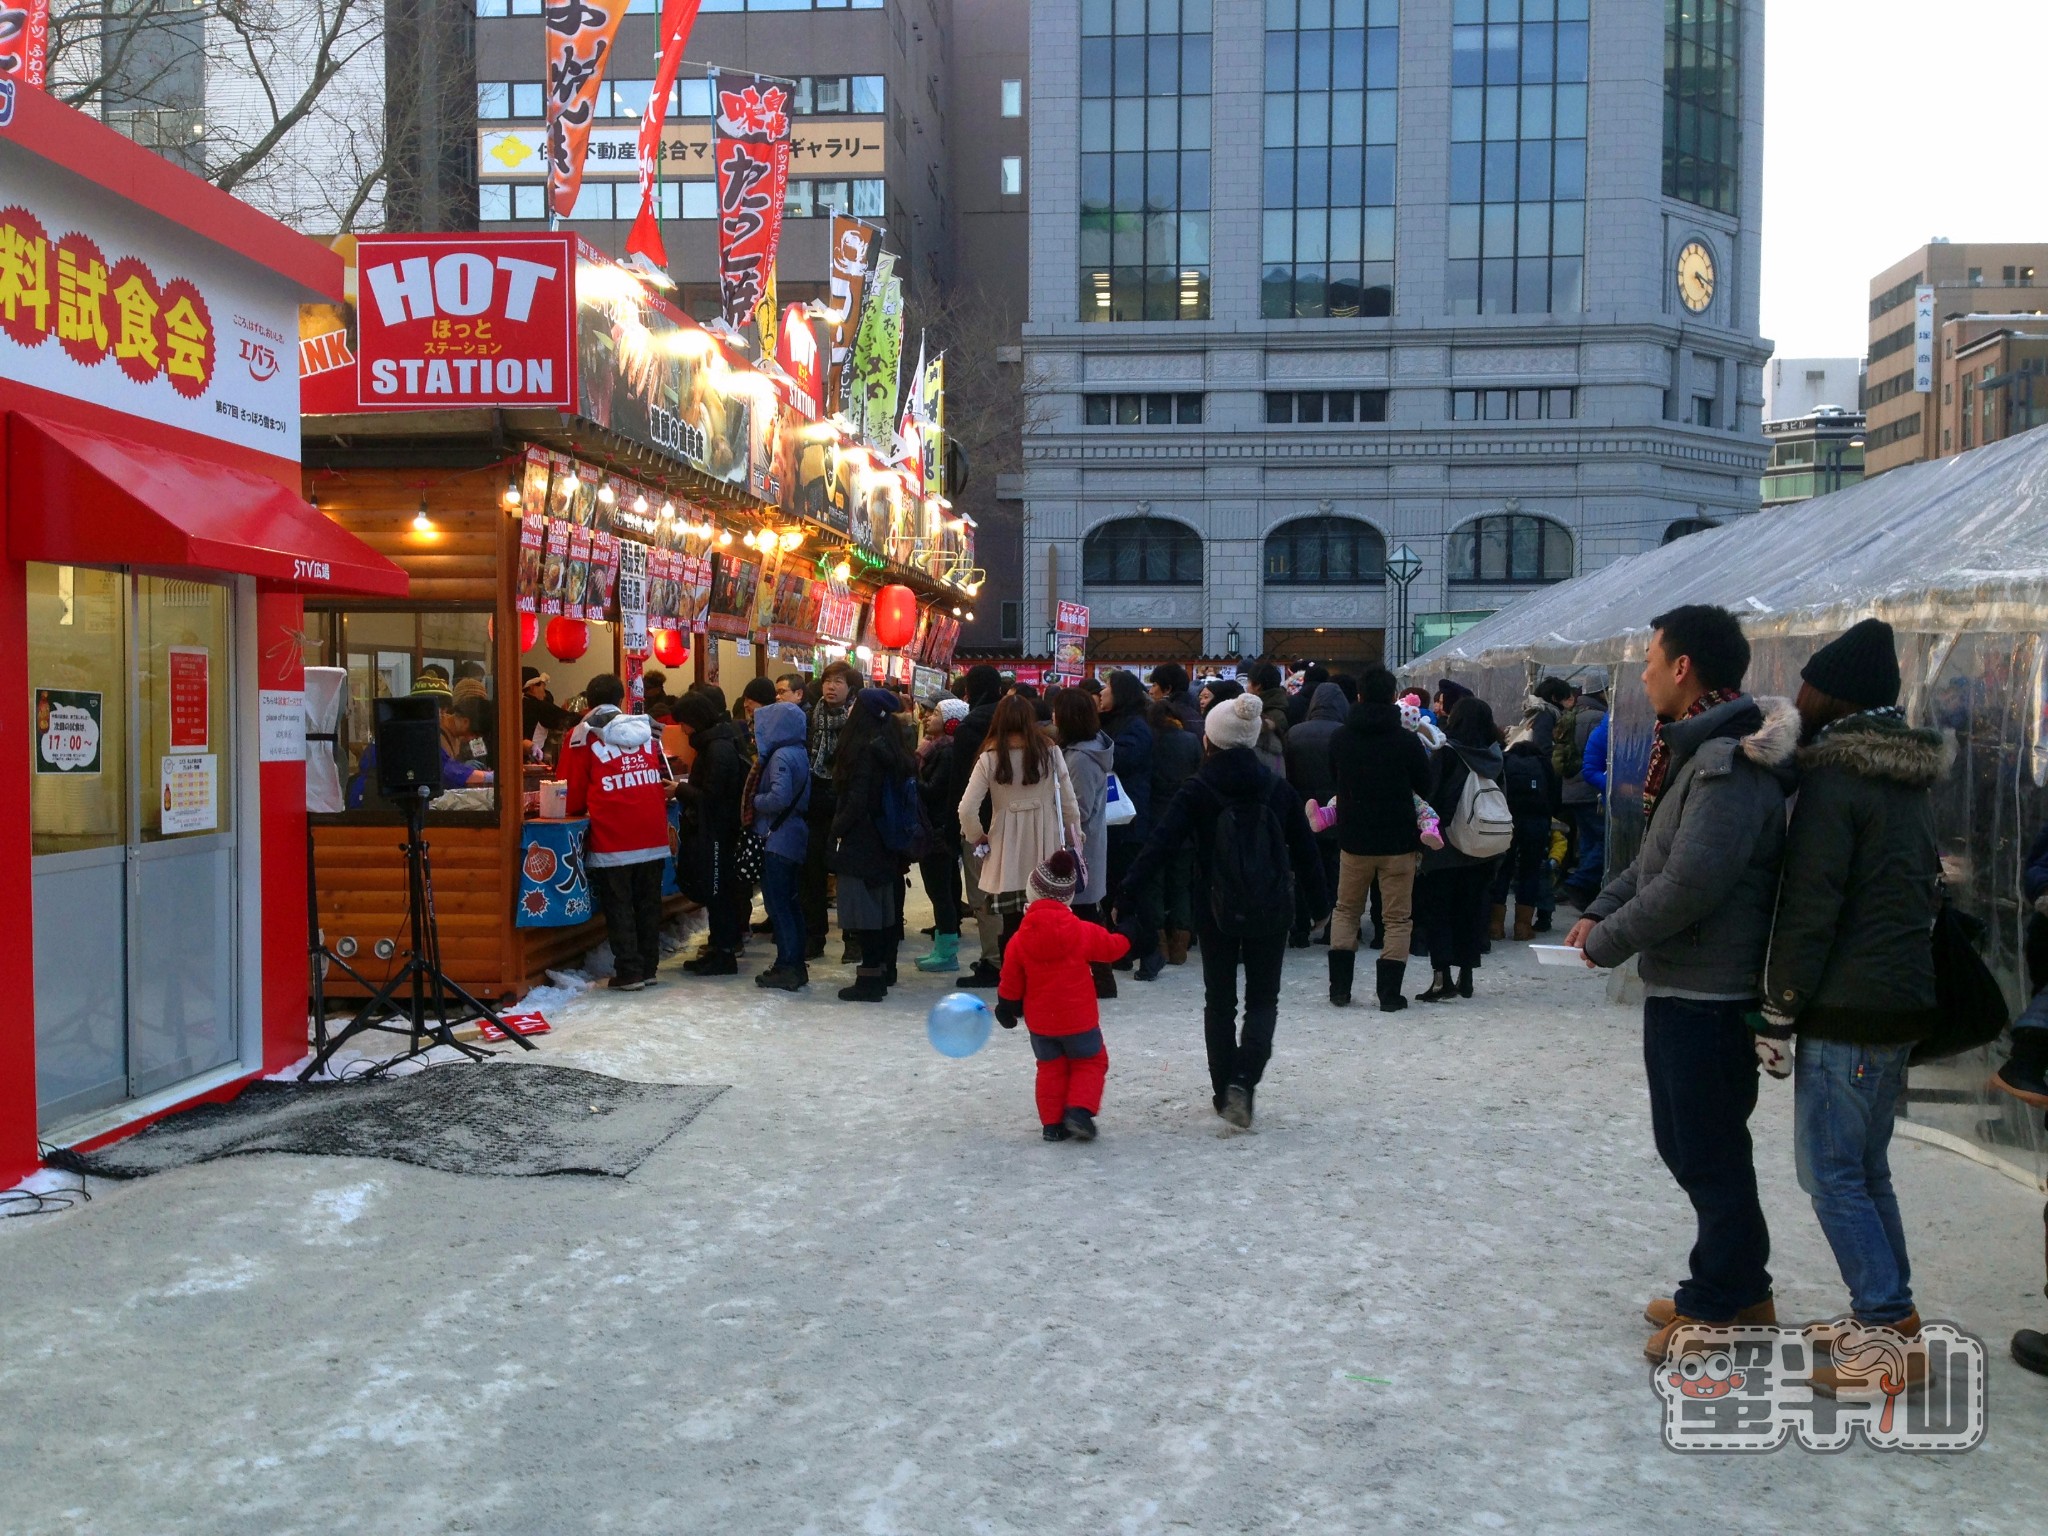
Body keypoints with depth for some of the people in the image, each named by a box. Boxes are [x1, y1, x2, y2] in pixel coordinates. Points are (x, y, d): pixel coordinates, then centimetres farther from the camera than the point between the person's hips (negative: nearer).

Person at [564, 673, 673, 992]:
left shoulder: (582, 736, 0)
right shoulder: (647, 730, 11)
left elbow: (574, 792, 0)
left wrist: (579, 810, 20)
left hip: (611, 836, -4)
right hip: (653, 834, 4)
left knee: (618, 906, 3)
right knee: (648, 903, 12)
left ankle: (629, 972, 3)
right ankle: (649, 968, 18)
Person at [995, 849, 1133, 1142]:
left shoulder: (1019, 939, -7)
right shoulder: (1084, 931, -11)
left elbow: (1011, 980, 0)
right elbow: (1111, 947, 7)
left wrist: (1006, 1005, 17)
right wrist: (1125, 935, 29)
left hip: (1039, 1021, 2)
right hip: (1079, 1018, -2)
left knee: (1050, 1067, 16)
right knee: (1090, 1062, 14)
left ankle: (1053, 1123, 14)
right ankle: (1079, 1110, -4)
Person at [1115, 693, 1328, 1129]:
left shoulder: (1197, 791, -7)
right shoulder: (1278, 790, 0)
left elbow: (1159, 843, -15)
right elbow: (1306, 851, 6)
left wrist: (1125, 894, -15)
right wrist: (1318, 903, 17)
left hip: (1216, 912, -1)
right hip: (1271, 912, 1)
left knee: (1219, 1002, 14)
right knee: (1263, 999, 10)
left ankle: (1224, 1091, 17)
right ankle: (1244, 1081, -10)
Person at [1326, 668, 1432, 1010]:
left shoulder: (1341, 739, -3)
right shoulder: (1407, 740, -12)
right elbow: (1426, 786, -2)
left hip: (1353, 838, 3)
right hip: (1398, 840, -2)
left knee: (1346, 910, 17)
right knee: (1397, 918, 6)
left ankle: (1339, 987, 13)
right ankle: (1389, 993, 3)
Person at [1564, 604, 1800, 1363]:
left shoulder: (1728, 764, -21)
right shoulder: (1695, 750, 13)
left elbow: (1690, 885, -27)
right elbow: (1655, 857, 19)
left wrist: (1607, 941, -15)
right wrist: (1600, 911, 6)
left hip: (1707, 993, -11)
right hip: (1679, 986, 11)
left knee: (1710, 1153, 2)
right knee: (1683, 1140, 19)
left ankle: (1728, 1305, 16)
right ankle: (1731, 1286, 32)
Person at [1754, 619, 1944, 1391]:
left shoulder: (1834, 783, -15)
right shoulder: (1909, 780, 14)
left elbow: (1809, 911, -16)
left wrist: (1778, 1014, -11)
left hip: (1847, 1009, -9)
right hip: (1904, 1000, 9)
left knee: (1831, 1172, -3)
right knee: (1865, 1168, 16)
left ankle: (1892, 1334, 0)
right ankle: (1891, 1320, 21)